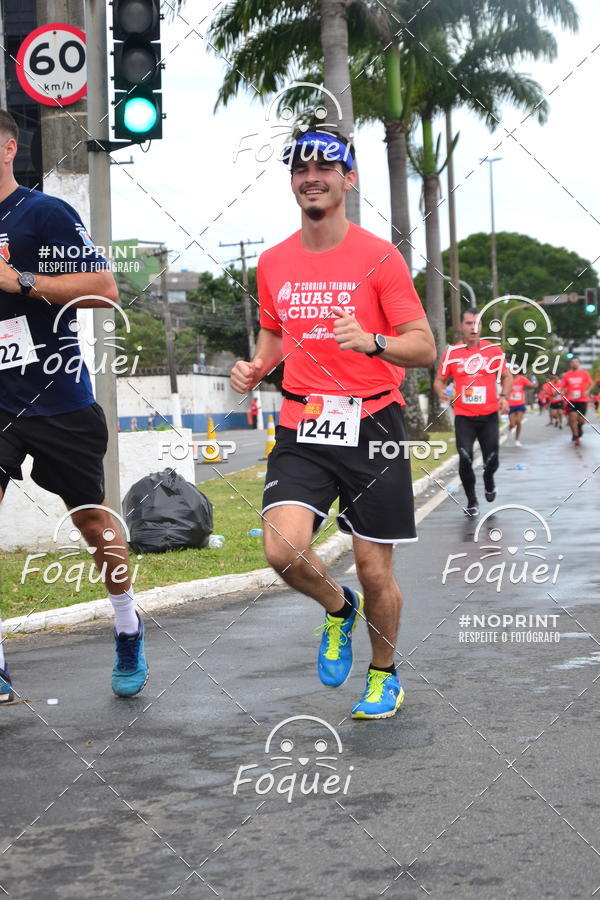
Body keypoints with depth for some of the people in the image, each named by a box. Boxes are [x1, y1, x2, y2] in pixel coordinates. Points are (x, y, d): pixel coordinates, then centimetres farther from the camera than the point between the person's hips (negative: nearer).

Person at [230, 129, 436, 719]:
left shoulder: (378, 257, -4)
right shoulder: (273, 263, 9)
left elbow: (424, 347, -6)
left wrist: (372, 341, -25)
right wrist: (254, 368, 4)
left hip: (372, 426, -3)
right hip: (301, 429, 3)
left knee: (375, 571, 3)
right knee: (283, 551, -18)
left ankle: (384, 675, 31)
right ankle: (338, 607, 17)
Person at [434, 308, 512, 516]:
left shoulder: (494, 350, 1)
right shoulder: (452, 353, 1)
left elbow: (506, 376, 13)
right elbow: (440, 380, 10)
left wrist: (504, 396, -5)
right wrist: (441, 392, -13)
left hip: (489, 416, 1)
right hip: (463, 417, -1)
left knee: (491, 460, 3)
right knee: (465, 458, -12)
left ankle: (488, 481, 40)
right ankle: (472, 501, 7)